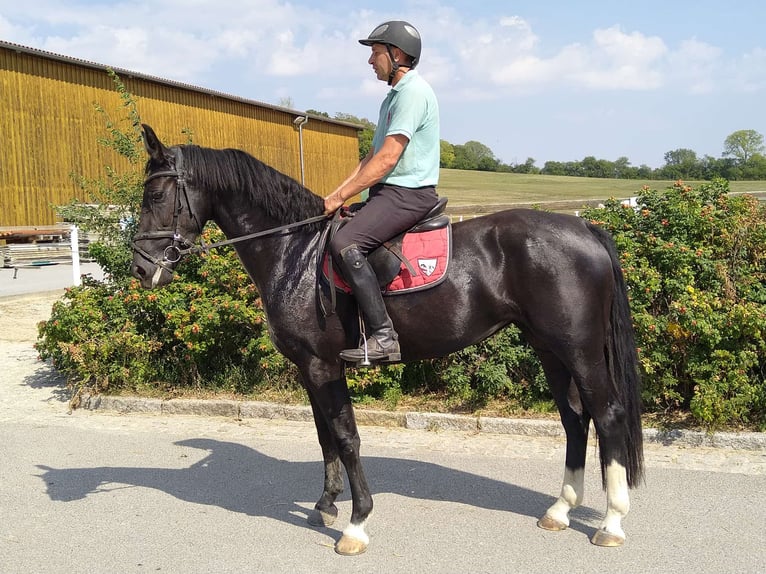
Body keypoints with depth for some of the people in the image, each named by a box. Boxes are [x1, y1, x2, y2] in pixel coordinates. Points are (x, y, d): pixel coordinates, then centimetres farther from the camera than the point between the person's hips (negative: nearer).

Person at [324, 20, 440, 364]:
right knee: (335, 231, 16)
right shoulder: (394, 95, 20)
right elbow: (372, 156, 19)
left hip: (409, 194, -11)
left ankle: (382, 337, -27)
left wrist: (339, 197, -15)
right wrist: (338, 194, 8)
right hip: (390, 191, 11)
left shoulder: (413, 92, -13)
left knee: (345, 245, -28)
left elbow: (386, 159, -20)